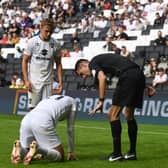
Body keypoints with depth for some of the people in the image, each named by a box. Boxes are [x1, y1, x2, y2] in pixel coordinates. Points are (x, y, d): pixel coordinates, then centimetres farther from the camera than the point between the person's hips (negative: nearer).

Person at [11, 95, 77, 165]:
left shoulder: (49, 99, 40)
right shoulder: (71, 101, 26)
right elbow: (70, 129, 25)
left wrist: (41, 152, 46)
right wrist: (71, 151, 33)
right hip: (42, 122, -6)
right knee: (60, 157, 4)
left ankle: (19, 146, -13)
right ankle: (35, 147, -22)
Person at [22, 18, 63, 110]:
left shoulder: (55, 44, 2)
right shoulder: (32, 42, -5)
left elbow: (58, 64, 10)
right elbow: (25, 61, -1)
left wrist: (60, 81, 1)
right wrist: (26, 80, -10)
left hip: (47, 82, 2)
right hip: (34, 82, -2)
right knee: (33, 108, -4)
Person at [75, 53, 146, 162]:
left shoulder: (92, 64, 7)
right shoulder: (102, 59, 31)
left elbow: (102, 77, -14)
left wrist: (101, 101, -13)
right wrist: (146, 87, 23)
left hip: (128, 76, -9)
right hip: (139, 74, 9)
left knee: (113, 114, -1)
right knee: (129, 115, 18)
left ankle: (117, 153, -2)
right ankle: (132, 153, 20)